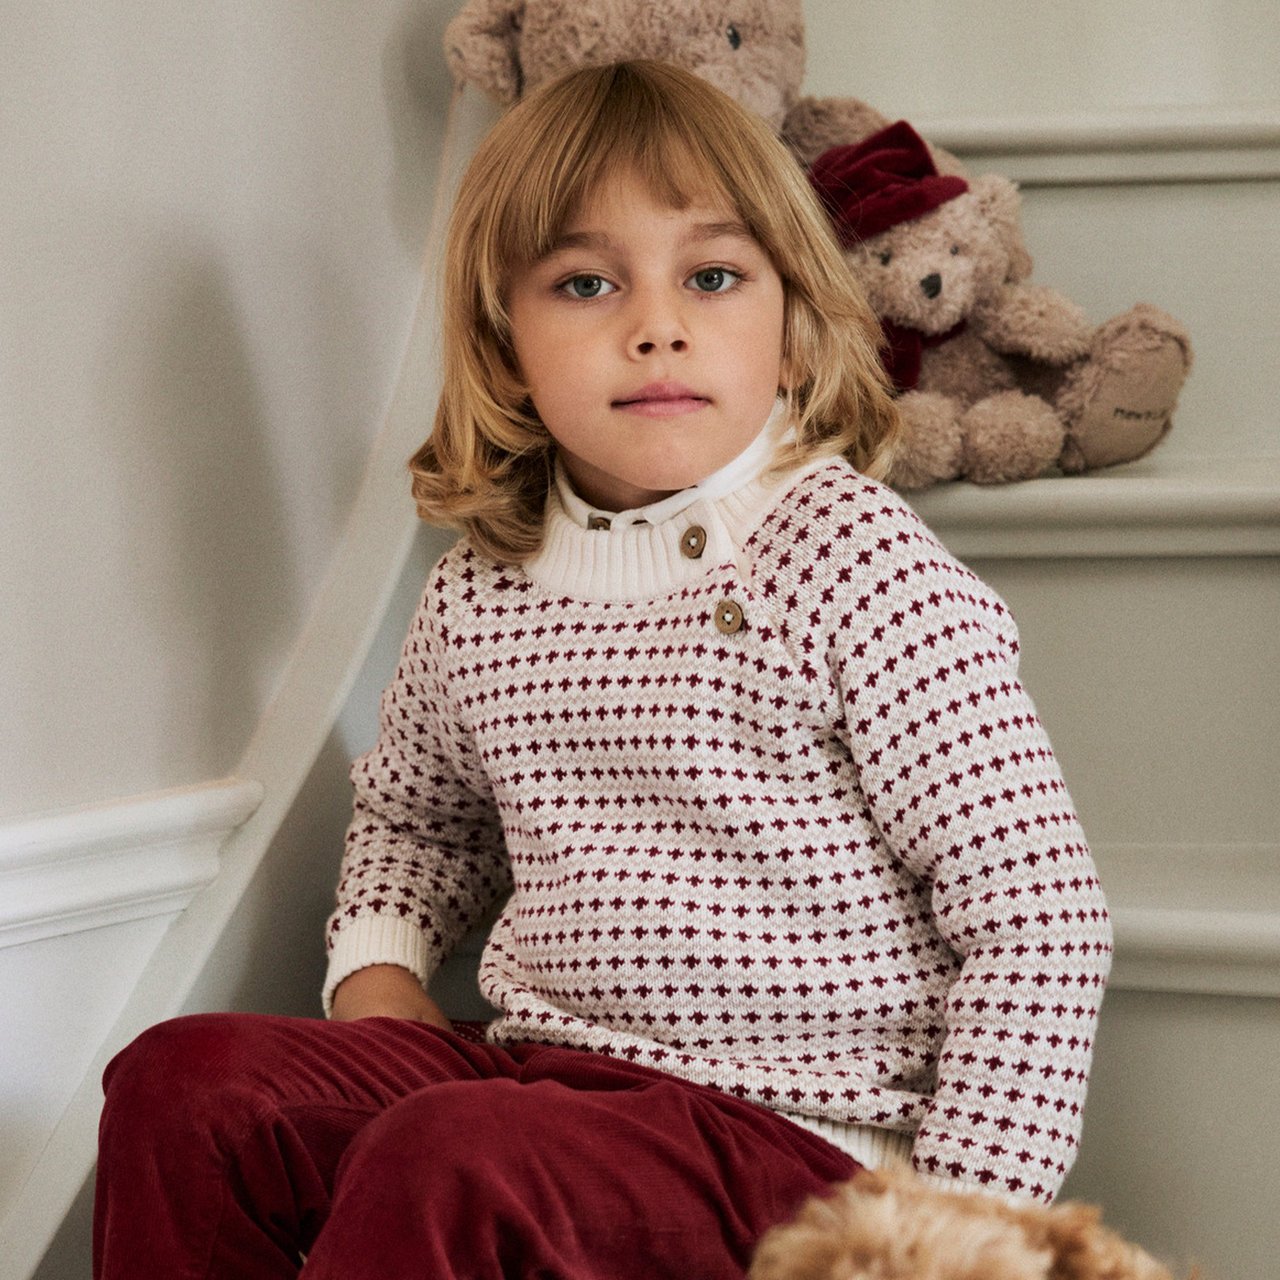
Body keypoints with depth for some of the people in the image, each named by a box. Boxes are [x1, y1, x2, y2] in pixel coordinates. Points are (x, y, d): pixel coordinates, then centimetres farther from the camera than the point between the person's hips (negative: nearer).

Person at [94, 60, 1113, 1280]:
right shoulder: (476, 597, 9)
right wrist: (377, 968, 11)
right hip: (541, 1075, 6)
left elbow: (1038, 918, -12)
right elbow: (412, 810, 32)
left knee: (448, 1166, -32)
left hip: (797, 1125, -6)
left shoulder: (855, 562, -10)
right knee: (181, 1080, -13)